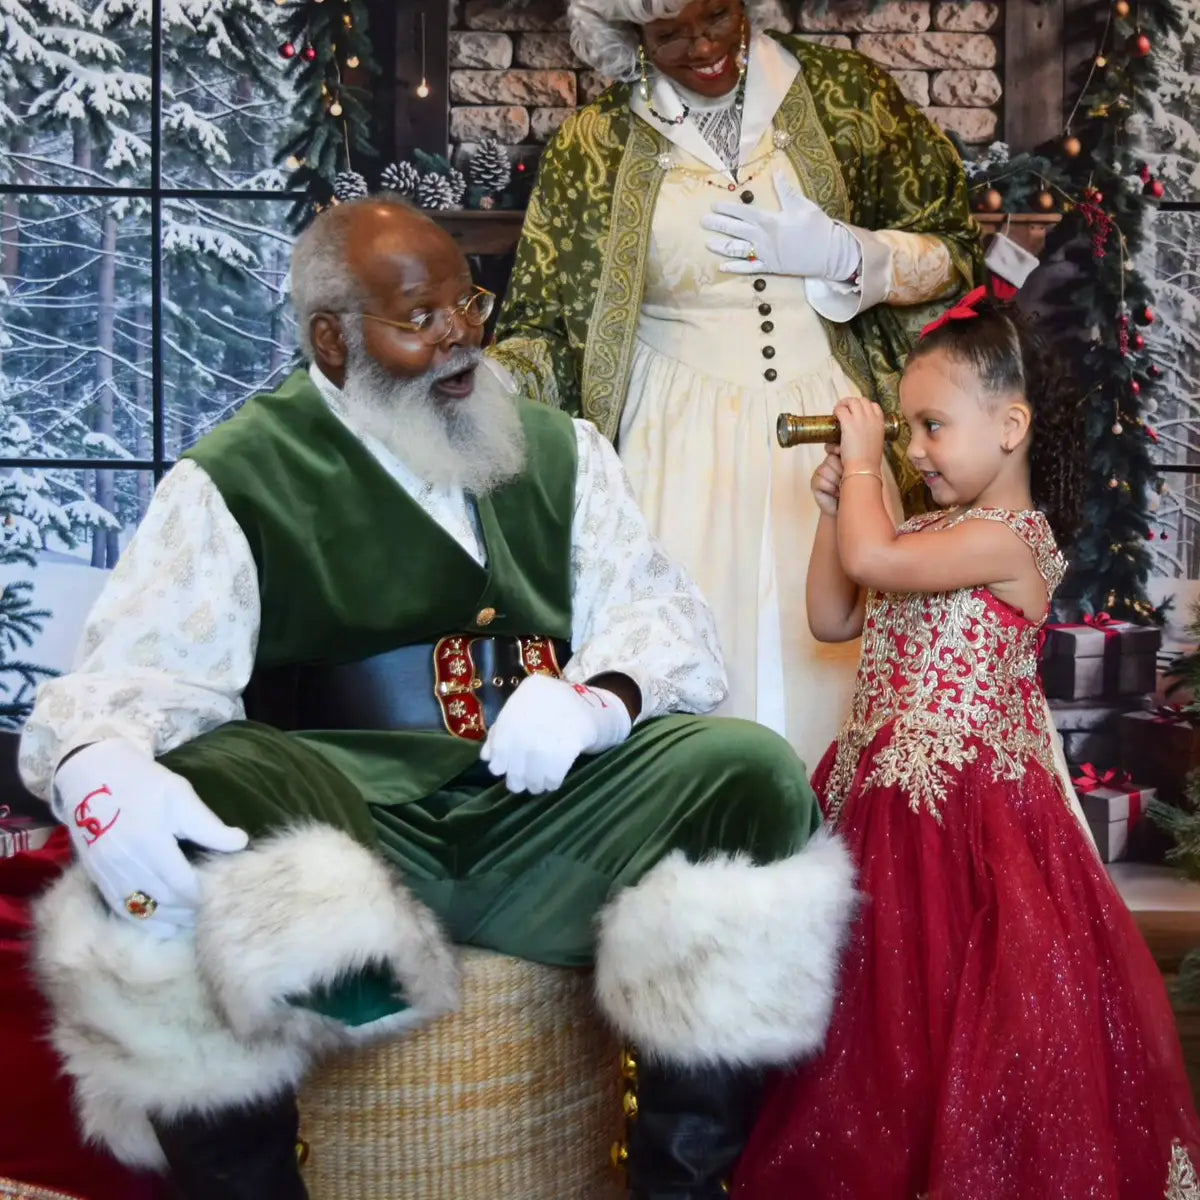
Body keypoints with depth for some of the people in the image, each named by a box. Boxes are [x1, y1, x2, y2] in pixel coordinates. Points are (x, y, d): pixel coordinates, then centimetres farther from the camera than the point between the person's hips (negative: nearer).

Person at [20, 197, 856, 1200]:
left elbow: (665, 612, 10)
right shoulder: (238, 479, 6)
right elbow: (142, 667, -5)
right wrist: (96, 770, -29)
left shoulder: (559, 451, 16)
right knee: (188, 801, -32)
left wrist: (596, 693, -14)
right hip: (340, 823, -2)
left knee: (752, 771, -20)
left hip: (547, 821, 3)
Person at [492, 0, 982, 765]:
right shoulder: (594, 148, 3)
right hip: (682, 450, 0)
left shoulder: (843, 91, 5)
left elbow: (955, 248, 8)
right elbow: (543, 326, 4)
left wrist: (841, 255, -9)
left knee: (836, 659, -2)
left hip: (828, 427, 1)